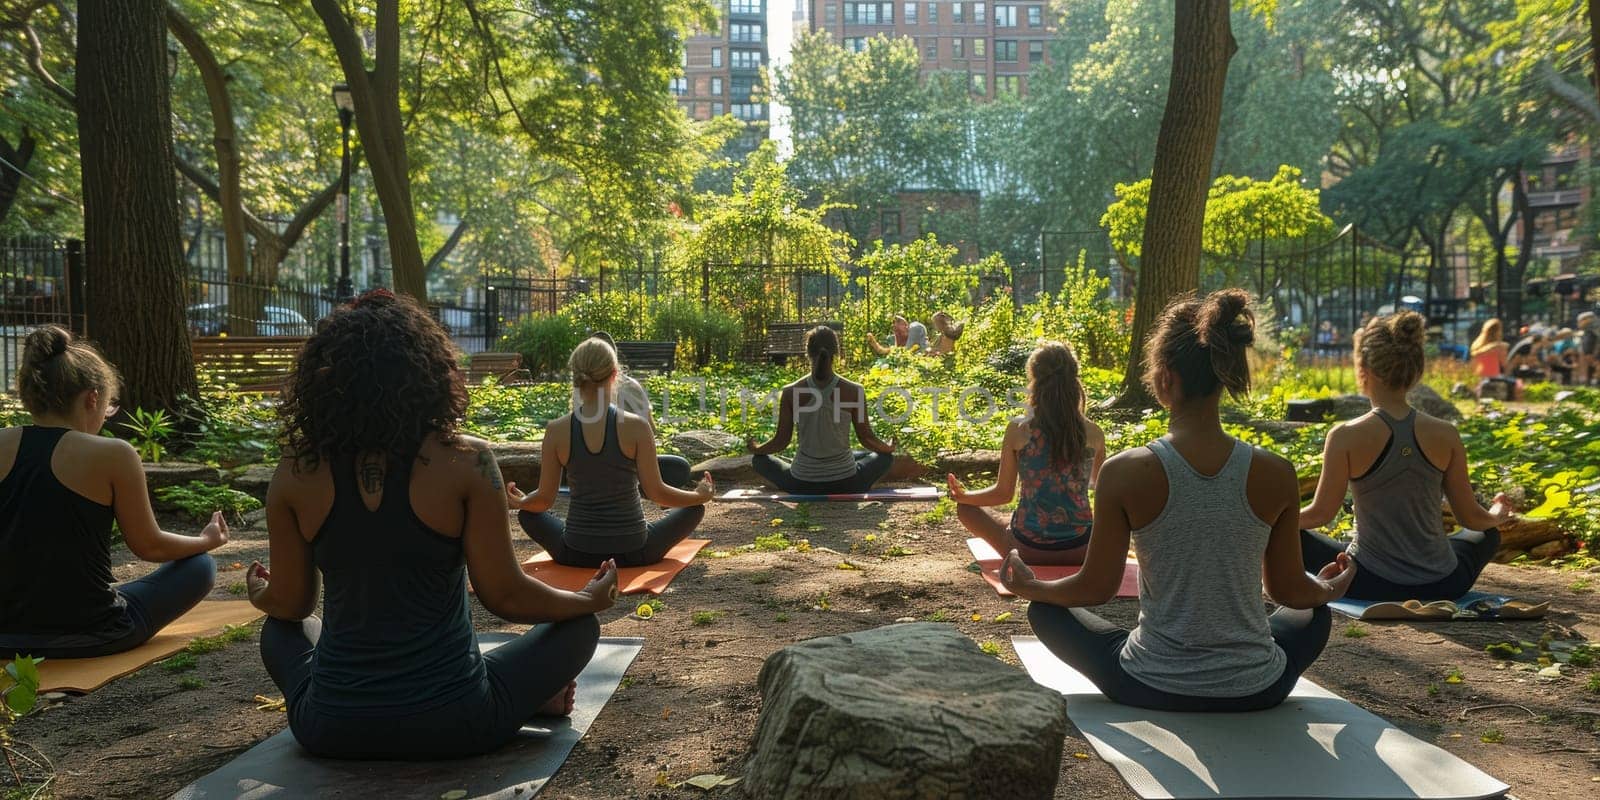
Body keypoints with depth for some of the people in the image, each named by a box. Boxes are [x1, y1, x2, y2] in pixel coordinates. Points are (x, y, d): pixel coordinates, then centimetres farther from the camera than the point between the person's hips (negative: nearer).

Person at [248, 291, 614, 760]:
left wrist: (259, 596, 30)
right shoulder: (465, 461, -16)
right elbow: (505, 596, -10)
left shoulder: (296, 472, -7)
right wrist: (590, 599, 9)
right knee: (579, 626, 20)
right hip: (451, 723, -1)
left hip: (331, 728, 2)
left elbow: (290, 605, 5)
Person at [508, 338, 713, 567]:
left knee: (528, 513, 30)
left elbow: (544, 499, -1)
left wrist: (518, 502, 22)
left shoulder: (556, 430, -9)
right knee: (695, 508, 21)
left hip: (575, 554, 2)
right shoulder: (636, 426, -15)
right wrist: (700, 496, 8)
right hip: (633, 553, -2)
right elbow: (656, 492, -10)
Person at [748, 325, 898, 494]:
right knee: (886, 457, 29)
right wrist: (889, 448, 21)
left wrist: (755, 448, 20)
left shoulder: (790, 393, -11)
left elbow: (781, 441, -2)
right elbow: (867, 439, -2)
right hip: (846, 485, 0)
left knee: (759, 460, 28)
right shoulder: (854, 391, -12)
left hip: (802, 486, 0)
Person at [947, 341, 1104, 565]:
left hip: (1028, 550, -2)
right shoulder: (1094, 434, -4)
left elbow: (1003, 493, -1)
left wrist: (962, 496, 16)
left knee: (966, 509, 21)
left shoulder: (1018, 431, -9)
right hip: (1081, 552, 2)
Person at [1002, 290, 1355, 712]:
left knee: (1046, 608, 23)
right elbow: (1289, 590, 2)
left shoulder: (1125, 472, -18)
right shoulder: (1276, 474, -12)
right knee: (1314, 614, 35)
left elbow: (1096, 588, -8)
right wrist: (1330, 589, 25)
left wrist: (1029, 587, 12)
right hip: (1255, 690, 3)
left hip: (1152, 688, -3)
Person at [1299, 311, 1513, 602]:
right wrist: (1497, 515, 26)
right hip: (1442, 586, 3)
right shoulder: (1446, 435, -8)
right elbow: (1471, 517, 3)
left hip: (1371, 584, -3)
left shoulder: (1346, 437, -16)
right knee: (1487, 534, 35)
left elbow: (1320, 513, -9)